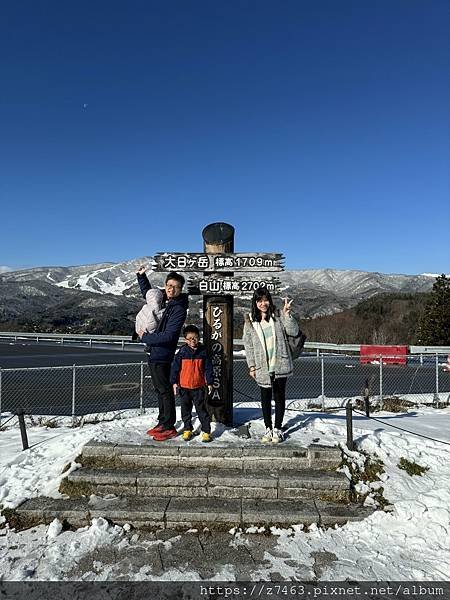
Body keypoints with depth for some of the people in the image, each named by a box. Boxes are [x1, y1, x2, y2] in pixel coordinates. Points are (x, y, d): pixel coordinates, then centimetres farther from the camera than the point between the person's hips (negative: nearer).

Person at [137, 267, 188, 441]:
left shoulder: (179, 309, -14)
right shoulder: (161, 301, 9)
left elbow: (168, 336, -21)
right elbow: (148, 293, 30)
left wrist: (145, 337, -13)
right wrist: (141, 276, 18)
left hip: (162, 356, -8)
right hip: (153, 353, 8)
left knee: (165, 391, 0)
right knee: (160, 390, 16)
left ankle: (169, 427, 12)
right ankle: (162, 423, 29)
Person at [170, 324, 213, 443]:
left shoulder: (203, 351, -3)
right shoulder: (182, 351, -5)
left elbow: (208, 368, 2)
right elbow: (175, 367, -1)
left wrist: (209, 383, 1)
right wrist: (174, 382, -3)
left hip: (199, 386, -1)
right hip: (184, 386, 1)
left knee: (201, 409, 3)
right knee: (186, 409, 13)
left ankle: (206, 431, 11)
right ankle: (187, 430, 27)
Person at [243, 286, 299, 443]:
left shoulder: (278, 315, 0)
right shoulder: (250, 320, 0)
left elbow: (293, 331, -6)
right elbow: (248, 344, 3)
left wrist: (287, 314, -20)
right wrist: (251, 366, 1)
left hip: (280, 364, 0)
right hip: (262, 367, 1)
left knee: (279, 396, 9)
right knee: (265, 397, 11)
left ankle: (277, 429, 23)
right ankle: (268, 428, 26)